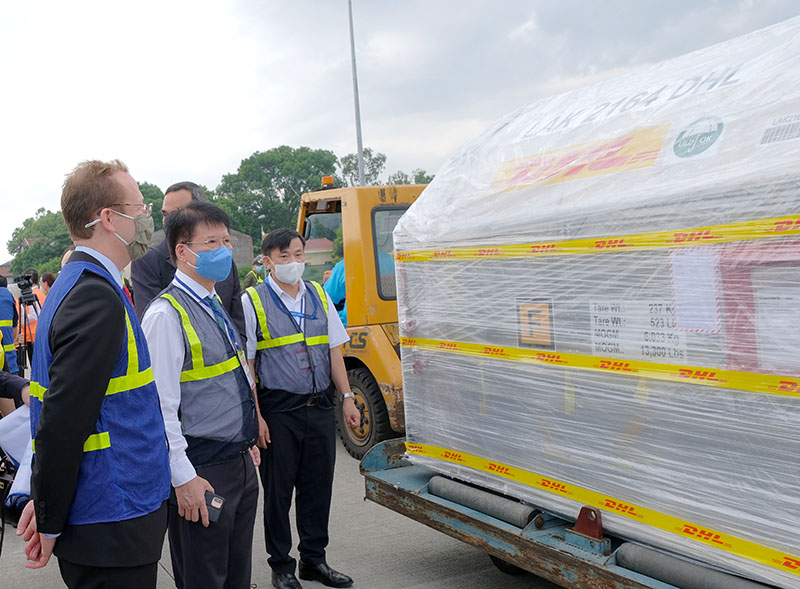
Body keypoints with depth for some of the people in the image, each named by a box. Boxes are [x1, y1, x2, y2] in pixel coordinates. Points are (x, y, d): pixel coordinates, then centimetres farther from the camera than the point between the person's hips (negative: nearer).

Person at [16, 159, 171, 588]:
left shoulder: (80, 284, 11)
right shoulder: (97, 300, -21)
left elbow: (60, 411, 13)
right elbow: (63, 421, -24)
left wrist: (45, 501, 14)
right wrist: (50, 524, -14)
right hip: (113, 533, -9)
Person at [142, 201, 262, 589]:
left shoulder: (220, 306, 11)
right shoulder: (166, 314, -17)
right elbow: (161, 405, -20)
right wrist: (183, 478, -20)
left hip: (241, 465, 9)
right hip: (202, 474, -8)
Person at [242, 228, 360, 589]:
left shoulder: (319, 296, 11)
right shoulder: (252, 302, -4)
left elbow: (334, 351, 14)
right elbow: (246, 365, -6)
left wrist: (347, 397, 8)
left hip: (320, 407, 4)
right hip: (279, 412, -4)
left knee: (318, 487, 12)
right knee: (278, 489, 6)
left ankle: (314, 559, 28)